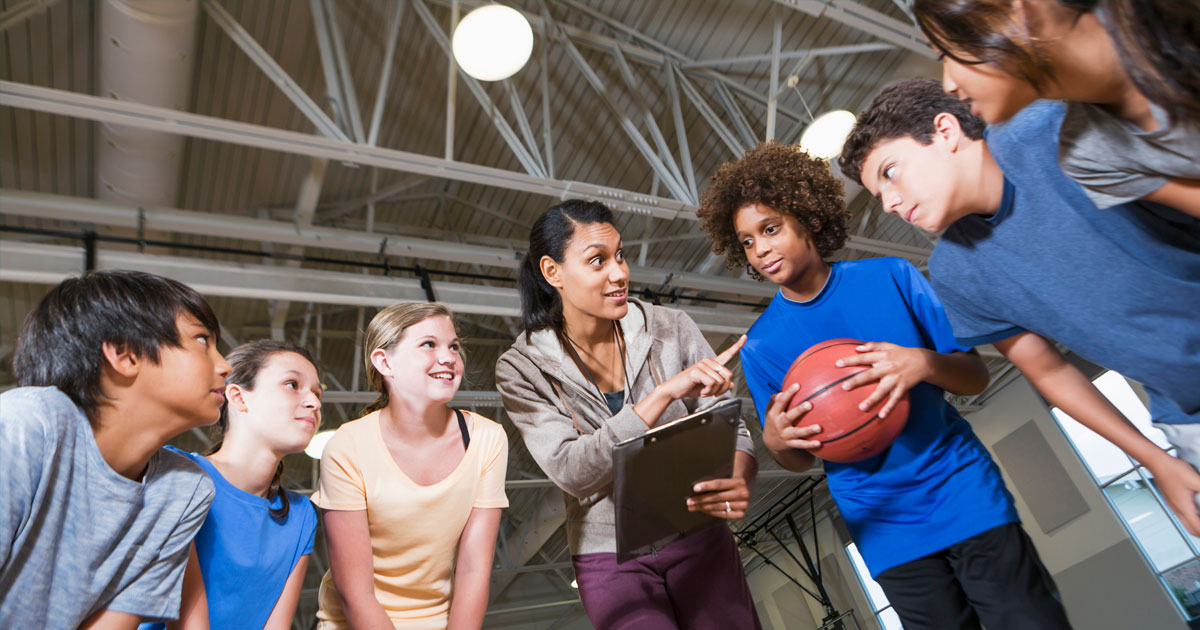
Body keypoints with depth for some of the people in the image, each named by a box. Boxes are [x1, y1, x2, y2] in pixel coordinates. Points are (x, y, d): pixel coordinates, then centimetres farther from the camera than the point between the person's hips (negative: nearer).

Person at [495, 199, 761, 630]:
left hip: (700, 541, 2)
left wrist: (738, 482, -28)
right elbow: (570, 471, -24)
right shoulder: (522, 370, -12)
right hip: (612, 559, -1)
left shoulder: (671, 330, -8)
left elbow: (732, 432, -5)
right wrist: (665, 392, -32)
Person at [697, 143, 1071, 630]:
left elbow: (975, 376, -2)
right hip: (886, 528, 0)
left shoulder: (890, 276, -5)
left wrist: (923, 364, -24)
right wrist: (776, 441, -21)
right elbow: (799, 461, 3)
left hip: (966, 494, 1)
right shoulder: (760, 346, -6)